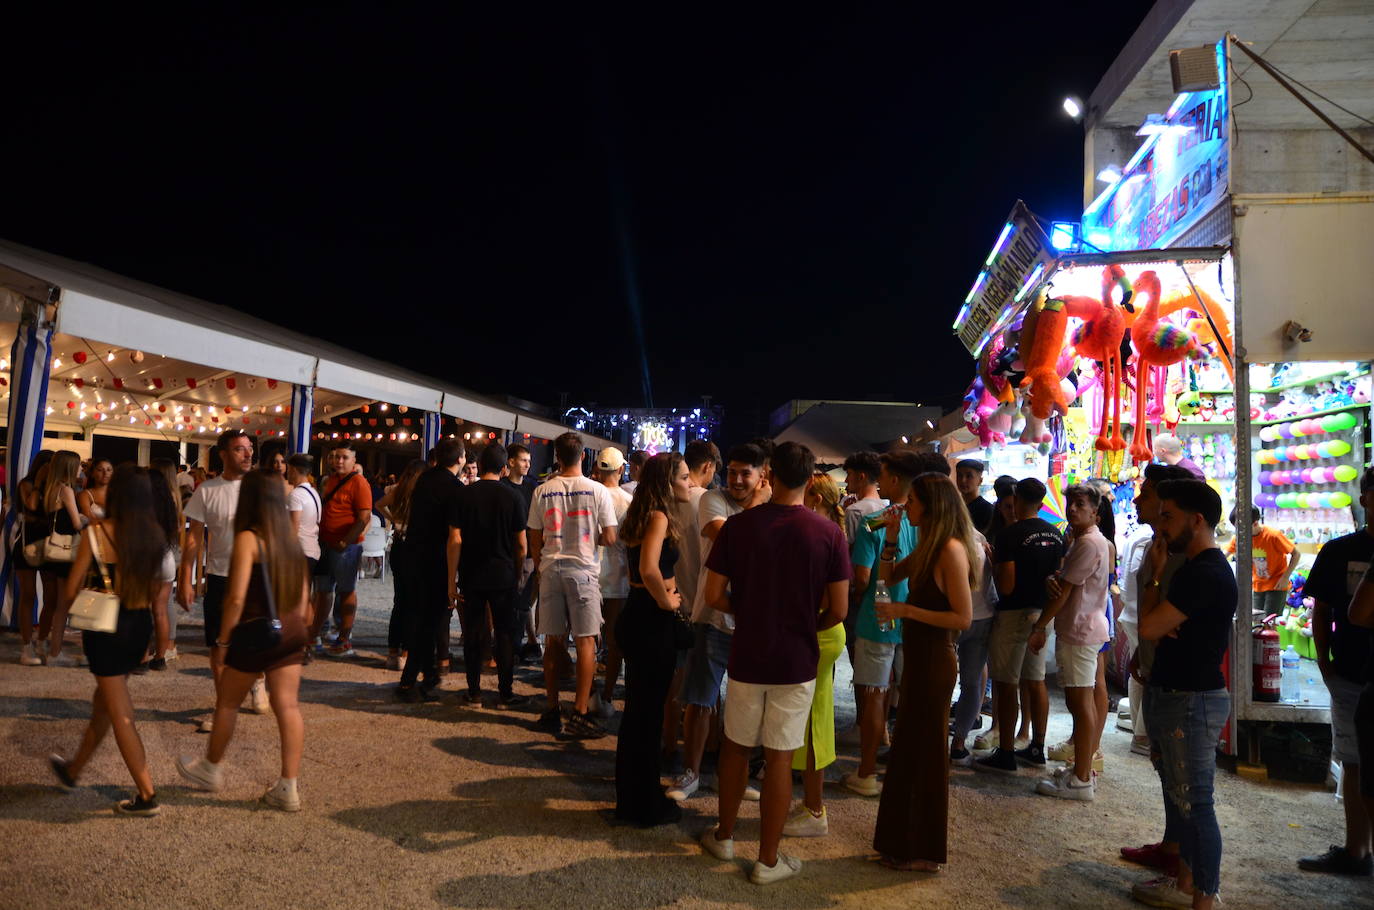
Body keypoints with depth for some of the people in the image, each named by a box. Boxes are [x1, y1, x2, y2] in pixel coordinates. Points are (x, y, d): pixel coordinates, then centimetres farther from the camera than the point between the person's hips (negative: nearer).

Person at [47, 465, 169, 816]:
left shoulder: (96, 533, -15)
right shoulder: (156, 537, -2)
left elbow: (70, 592, -9)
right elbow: (157, 590, 5)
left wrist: (78, 606, 12)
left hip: (105, 626, -5)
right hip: (140, 625, 5)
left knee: (120, 714, 4)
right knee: (104, 701, 24)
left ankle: (147, 796, 6)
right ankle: (74, 770, 45)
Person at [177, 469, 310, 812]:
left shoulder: (248, 538, -13)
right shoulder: (290, 538, 6)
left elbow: (236, 598, -18)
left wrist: (223, 639, -8)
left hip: (254, 633, -5)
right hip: (291, 633, 5)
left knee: (227, 703, 17)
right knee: (288, 707, 5)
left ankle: (210, 769, 38)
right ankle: (288, 788, 7)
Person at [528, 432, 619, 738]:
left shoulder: (543, 491, 2)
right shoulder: (598, 491, -6)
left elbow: (535, 539, 6)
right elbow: (609, 538, -6)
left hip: (550, 571, 3)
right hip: (582, 571, -3)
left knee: (553, 642, 11)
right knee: (586, 642, 3)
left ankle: (552, 712, 18)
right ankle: (580, 715, 1)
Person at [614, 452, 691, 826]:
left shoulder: (643, 515, 11)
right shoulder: (660, 517, -18)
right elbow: (649, 569, -33)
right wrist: (666, 602, -18)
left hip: (635, 617, 10)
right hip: (652, 623, -10)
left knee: (637, 711, 19)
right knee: (648, 714, 4)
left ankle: (630, 797, 33)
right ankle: (647, 806, 19)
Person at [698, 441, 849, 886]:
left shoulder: (737, 525, -9)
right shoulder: (828, 533, -10)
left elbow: (714, 596, -7)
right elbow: (838, 609, -8)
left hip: (747, 656, 1)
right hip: (796, 661, -1)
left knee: (736, 746, 19)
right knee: (779, 758, 9)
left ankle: (724, 836, 35)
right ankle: (768, 860, 21)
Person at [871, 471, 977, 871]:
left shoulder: (951, 549, -19)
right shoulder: (928, 546, 8)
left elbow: (963, 617, -21)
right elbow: (887, 577, 16)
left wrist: (905, 610, -21)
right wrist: (889, 539, 3)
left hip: (934, 660, -9)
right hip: (919, 657, 9)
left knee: (926, 752, 5)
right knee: (907, 751, 17)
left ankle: (926, 852, 23)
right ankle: (905, 842, 32)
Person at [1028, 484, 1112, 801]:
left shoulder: (1089, 543, -16)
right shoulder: (1077, 539, 17)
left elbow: (1063, 591, -16)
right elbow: (1061, 582, 16)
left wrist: (1039, 627, -10)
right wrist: (1051, 578, -8)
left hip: (1080, 630, -11)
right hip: (1080, 629, 11)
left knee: (1081, 703, -6)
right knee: (1081, 701, 16)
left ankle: (1081, 781, 0)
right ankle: (1083, 767, 26)